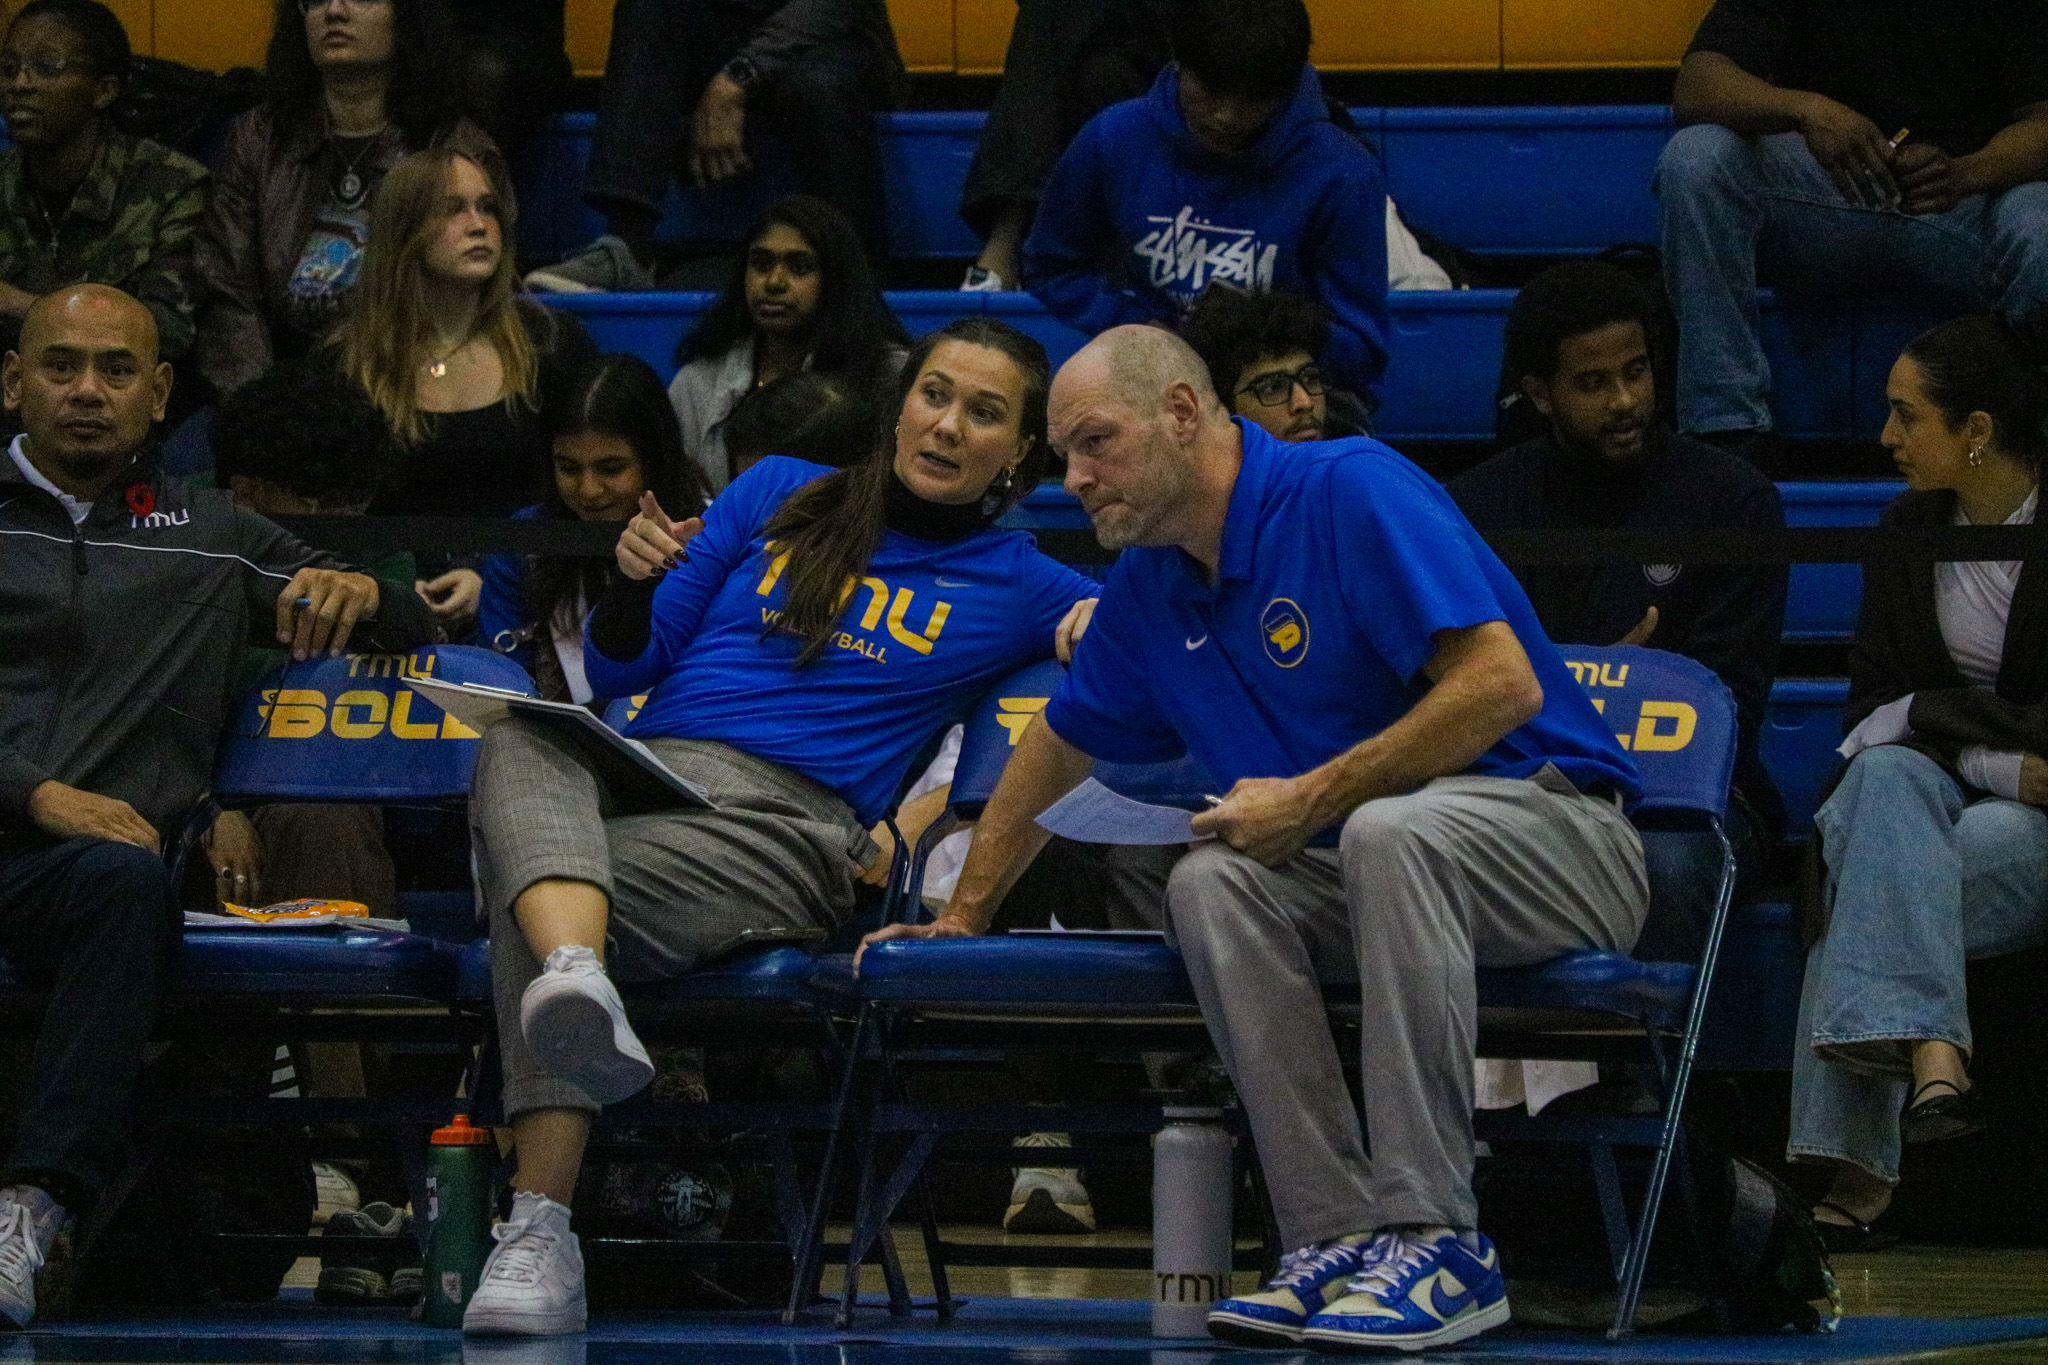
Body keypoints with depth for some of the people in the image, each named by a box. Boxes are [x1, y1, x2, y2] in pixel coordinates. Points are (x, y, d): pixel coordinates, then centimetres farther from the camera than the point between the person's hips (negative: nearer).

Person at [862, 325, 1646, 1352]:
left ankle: (1434, 1240, -37)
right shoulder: (1151, 590, 11)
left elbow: (1504, 683, -23)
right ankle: (1339, 1236, -27)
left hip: (1555, 833, -7)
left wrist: (1314, 797, -19)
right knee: (1210, 879, -22)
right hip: (1357, 875, 7)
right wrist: (961, 918, 27)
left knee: (1390, 830, -38)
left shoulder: (1353, 494, -14)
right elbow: (1057, 749, 27)